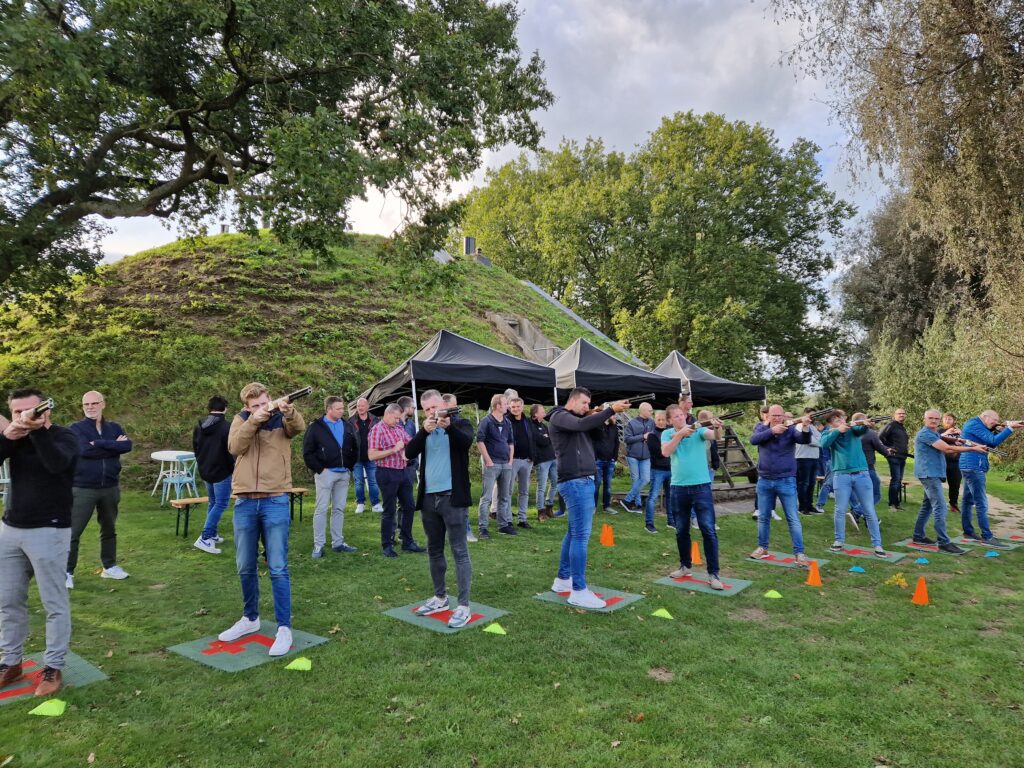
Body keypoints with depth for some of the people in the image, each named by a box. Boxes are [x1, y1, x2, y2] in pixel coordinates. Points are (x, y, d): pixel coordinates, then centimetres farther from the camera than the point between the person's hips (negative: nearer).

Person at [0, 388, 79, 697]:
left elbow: (57, 464, -30)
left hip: (48, 532, -6)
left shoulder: (64, 436, -9)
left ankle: (53, 668, 11)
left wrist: (38, 428, -37)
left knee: (54, 603, 1)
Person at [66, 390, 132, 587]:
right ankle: (67, 572, 10)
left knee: (109, 529, 15)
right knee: (73, 532, -1)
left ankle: (109, 567, 28)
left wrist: (99, 443, -20)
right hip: (83, 489, -4)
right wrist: (113, 445, -16)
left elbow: (127, 445, -14)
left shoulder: (114, 428, 6)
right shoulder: (76, 428, -4)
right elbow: (84, 450, -23)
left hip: (110, 487, 4)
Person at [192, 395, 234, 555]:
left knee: (212, 502, 19)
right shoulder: (227, 427, -18)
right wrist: (233, 468, -1)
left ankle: (212, 535, 23)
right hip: (221, 471, -8)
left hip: (204, 470, 8)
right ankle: (204, 538, -11)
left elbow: (195, 448, 14)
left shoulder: (198, 426, 5)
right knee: (221, 504, -3)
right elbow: (232, 451, -16)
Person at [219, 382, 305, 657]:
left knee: (277, 568, -3)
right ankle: (250, 618, 33)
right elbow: (235, 447, -10)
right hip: (244, 502, 3)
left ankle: (284, 628, 4)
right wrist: (254, 420, -20)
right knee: (245, 567, 14)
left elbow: (299, 426, -22)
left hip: (275, 502, -3)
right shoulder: (241, 420, 7)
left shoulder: (282, 420, 1)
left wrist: (287, 409, -41)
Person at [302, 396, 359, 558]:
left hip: (343, 473, 5)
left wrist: (350, 466, 9)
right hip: (325, 473, -5)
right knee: (322, 509, -1)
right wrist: (319, 469, -11)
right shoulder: (316, 427, -6)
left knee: (339, 509, 10)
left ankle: (338, 543, 18)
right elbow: (307, 452, -8)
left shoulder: (347, 427, 9)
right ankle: (318, 545, 5)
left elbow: (355, 449, 18)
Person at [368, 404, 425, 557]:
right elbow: (372, 455, -19)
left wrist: (406, 450, -1)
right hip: (387, 474, -8)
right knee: (389, 511, 1)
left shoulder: (399, 428, 10)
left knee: (409, 507, 13)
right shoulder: (377, 430, -12)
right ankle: (387, 546, 14)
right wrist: (394, 449, -20)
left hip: (402, 472, 8)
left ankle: (407, 542, 25)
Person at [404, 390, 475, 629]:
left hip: (453, 498, -5)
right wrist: (424, 430, -19)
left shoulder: (460, 424, -1)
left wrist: (448, 426, -39)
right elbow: (409, 453, -4)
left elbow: (466, 441, -22)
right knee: (434, 551, 15)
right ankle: (440, 597, 30)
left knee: (459, 551, -3)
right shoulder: (424, 430, 12)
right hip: (428, 498, 6)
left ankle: (463, 606, 1)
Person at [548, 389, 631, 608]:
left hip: (582, 481, 10)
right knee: (581, 534, -10)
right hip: (575, 482, -10)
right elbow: (582, 425, -25)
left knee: (574, 532, 15)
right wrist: (611, 410, -26)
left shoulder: (577, 420, 22)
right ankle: (578, 591, -7)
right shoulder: (559, 417, -6)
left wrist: (606, 418, -1)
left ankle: (563, 579, 25)